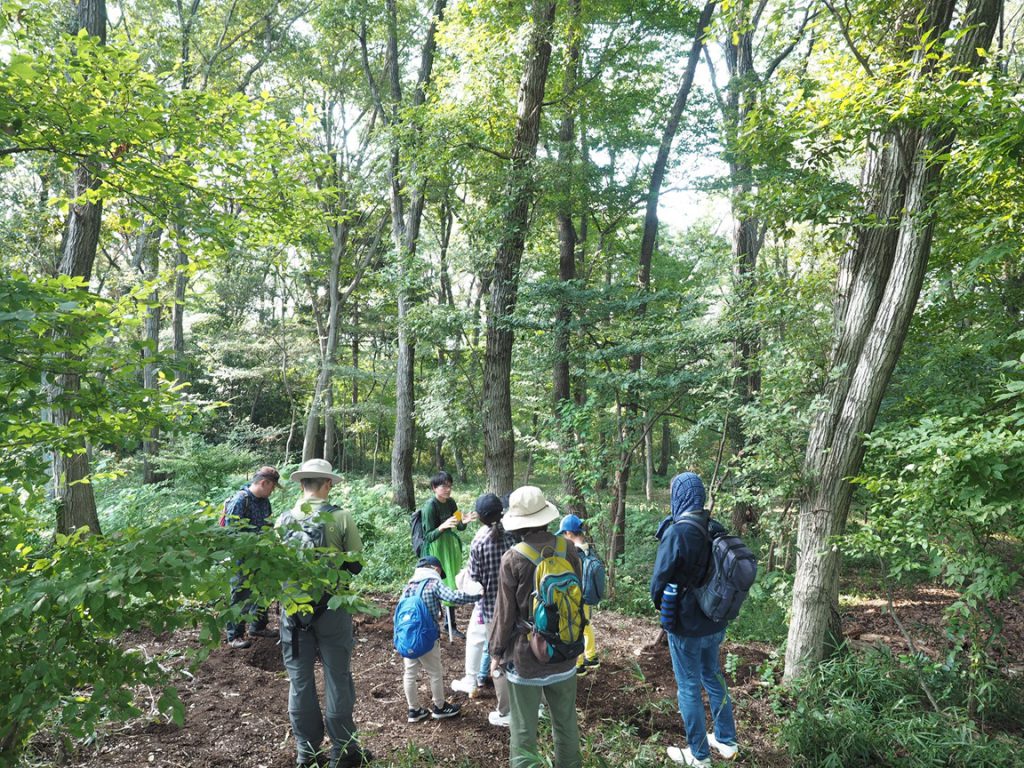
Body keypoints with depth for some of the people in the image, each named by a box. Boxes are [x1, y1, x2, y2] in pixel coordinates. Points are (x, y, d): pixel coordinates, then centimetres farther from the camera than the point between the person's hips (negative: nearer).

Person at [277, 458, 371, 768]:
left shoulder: (284, 519, -6)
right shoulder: (341, 518, -13)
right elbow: (356, 565, -6)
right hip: (332, 607, -2)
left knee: (300, 680, 14)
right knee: (337, 679, 10)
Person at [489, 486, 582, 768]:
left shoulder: (513, 559, -18)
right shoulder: (568, 548, -7)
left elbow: (505, 612, -12)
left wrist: (496, 652, 2)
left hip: (525, 655, -4)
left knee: (523, 728, 9)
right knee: (566, 722, 20)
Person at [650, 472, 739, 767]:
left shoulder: (676, 532, -24)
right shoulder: (715, 529, -4)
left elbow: (659, 582, -17)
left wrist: (662, 607, 3)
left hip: (686, 625, -6)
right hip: (715, 623, 6)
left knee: (689, 687, 9)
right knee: (712, 677, 23)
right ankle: (727, 742, 36)